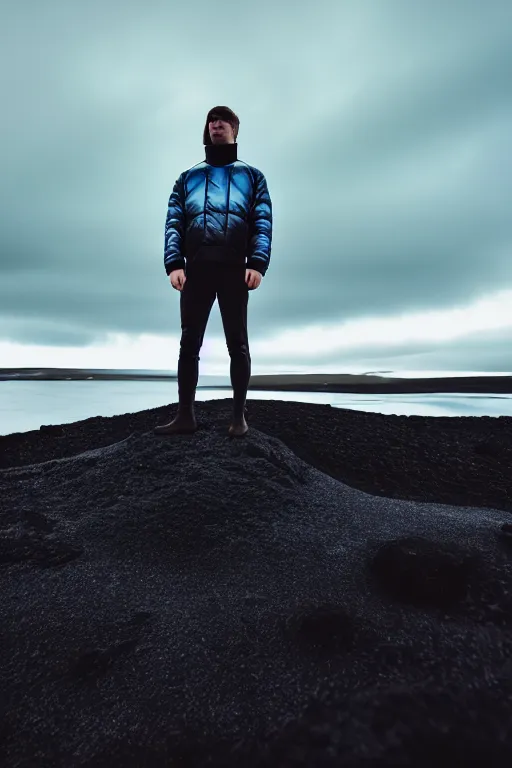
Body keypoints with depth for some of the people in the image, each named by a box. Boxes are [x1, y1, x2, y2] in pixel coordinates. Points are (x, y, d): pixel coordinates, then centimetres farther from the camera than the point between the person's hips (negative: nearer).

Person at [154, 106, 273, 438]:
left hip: (234, 270, -2)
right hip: (195, 270, 2)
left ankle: (239, 415, 7)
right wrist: (174, 263, -7)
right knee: (189, 343, 0)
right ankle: (186, 415, 7)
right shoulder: (188, 177, 22)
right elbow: (174, 221, 10)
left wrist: (257, 264, -14)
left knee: (237, 343, 0)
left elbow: (263, 222, 3)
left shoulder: (251, 175, 17)